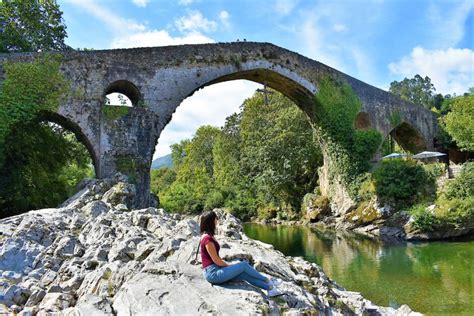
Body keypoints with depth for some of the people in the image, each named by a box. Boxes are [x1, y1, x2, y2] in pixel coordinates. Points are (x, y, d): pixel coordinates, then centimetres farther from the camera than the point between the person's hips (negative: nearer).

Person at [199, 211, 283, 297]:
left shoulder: (209, 236, 15)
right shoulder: (207, 239, -17)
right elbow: (216, 260, -17)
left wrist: (226, 265, 8)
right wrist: (229, 266, -2)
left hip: (216, 270, 9)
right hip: (212, 273, -9)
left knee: (244, 274, -2)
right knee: (244, 265, -8)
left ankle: (269, 288, -2)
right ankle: (267, 280, 7)